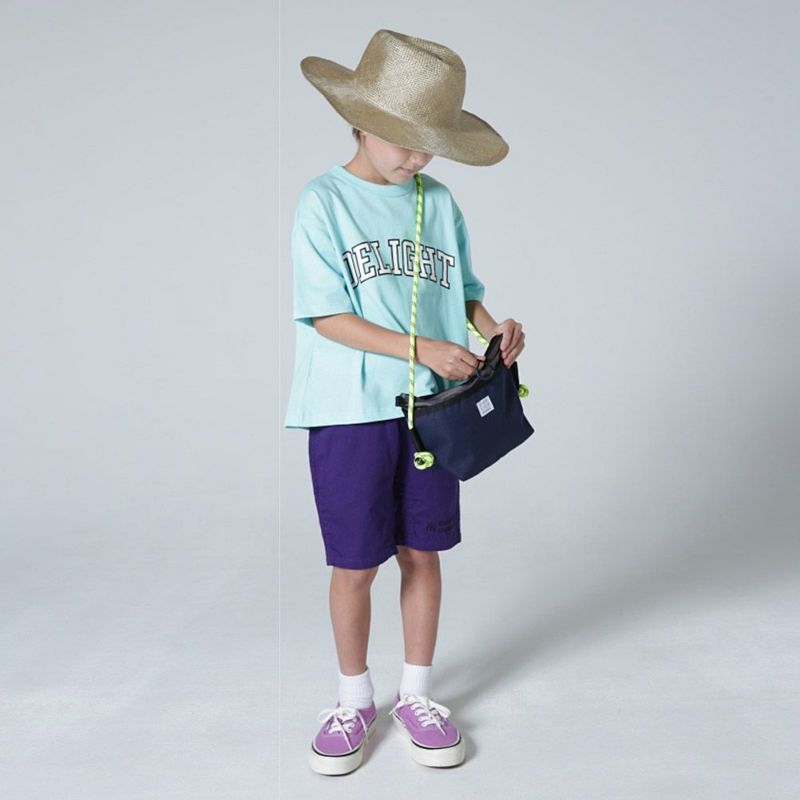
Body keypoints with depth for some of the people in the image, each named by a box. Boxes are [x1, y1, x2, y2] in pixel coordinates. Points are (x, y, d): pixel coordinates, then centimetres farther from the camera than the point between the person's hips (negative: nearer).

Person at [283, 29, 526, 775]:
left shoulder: (439, 202, 7)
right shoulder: (323, 201, -5)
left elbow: (464, 287, 14)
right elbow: (325, 314, -11)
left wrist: (491, 327, -8)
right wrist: (422, 348, -18)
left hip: (431, 407, 4)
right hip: (350, 412, -3)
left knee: (422, 553, 11)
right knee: (354, 565, 5)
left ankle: (415, 694, 29)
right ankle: (354, 698, 27)